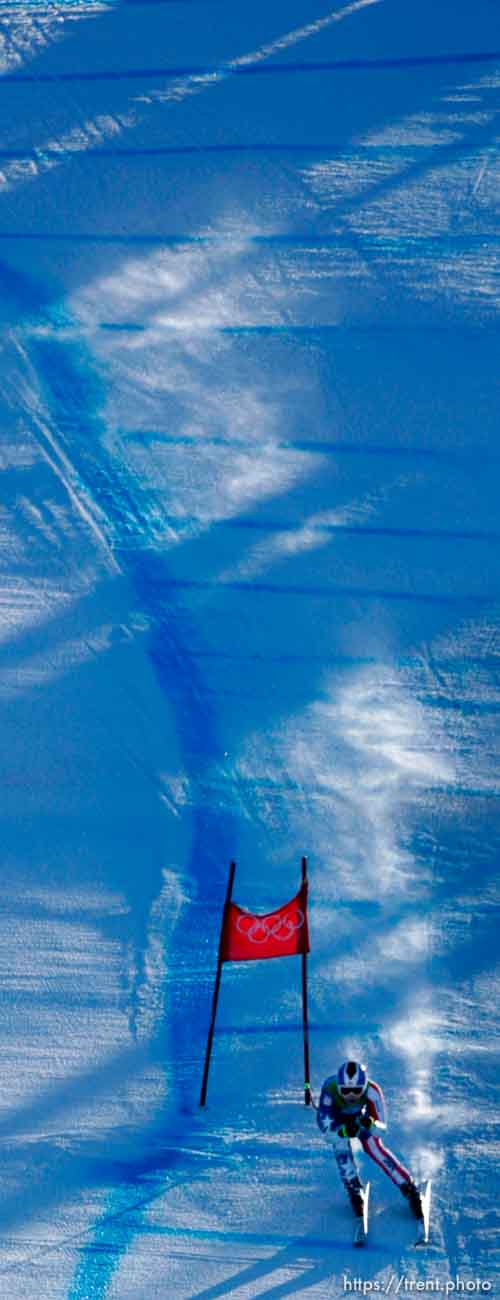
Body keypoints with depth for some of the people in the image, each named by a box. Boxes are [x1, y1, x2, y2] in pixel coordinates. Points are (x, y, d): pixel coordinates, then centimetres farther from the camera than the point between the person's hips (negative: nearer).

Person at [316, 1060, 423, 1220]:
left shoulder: (371, 1090, -37)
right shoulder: (329, 1091, -41)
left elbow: (381, 1128, -33)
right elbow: (327, 1132, -37)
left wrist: (370, 1124, -54)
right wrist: (344, 1132, -56)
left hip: (358, 1115, 1)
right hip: (333, 1118, -1)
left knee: (373, 1146, -15)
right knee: (340, 1144, -26)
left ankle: (410, 1189, -6)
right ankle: (354, 1190, -12)